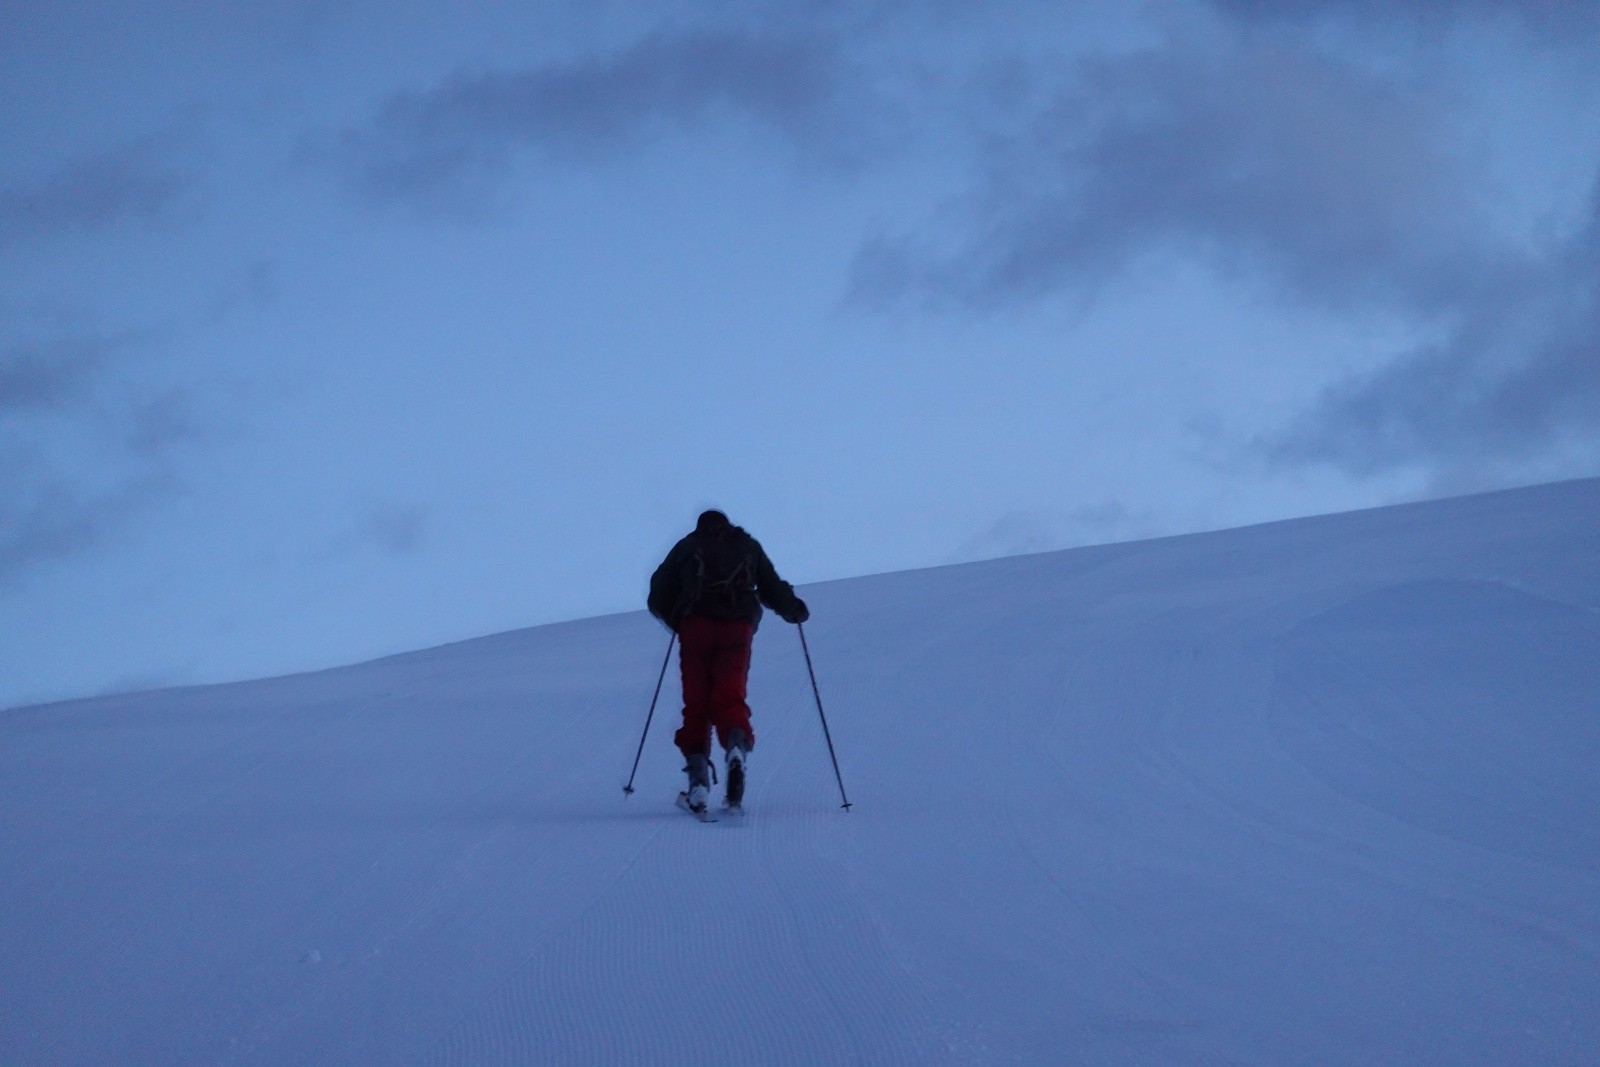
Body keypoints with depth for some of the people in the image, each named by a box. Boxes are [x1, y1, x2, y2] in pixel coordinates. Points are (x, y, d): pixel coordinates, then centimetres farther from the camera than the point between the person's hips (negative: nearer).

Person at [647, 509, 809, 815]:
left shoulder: (687, 547, 20)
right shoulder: (748, 546, 22)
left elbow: (658, 597, 15)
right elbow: (773, 589, 19)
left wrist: (677, 621, 33)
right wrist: (796, 611, 38)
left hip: (696, 627, 0)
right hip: (738, 627, 0)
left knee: (696, 704, 5)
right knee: (729, 699, -2)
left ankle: (698, 781, -7)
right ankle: (736, 748, -35)